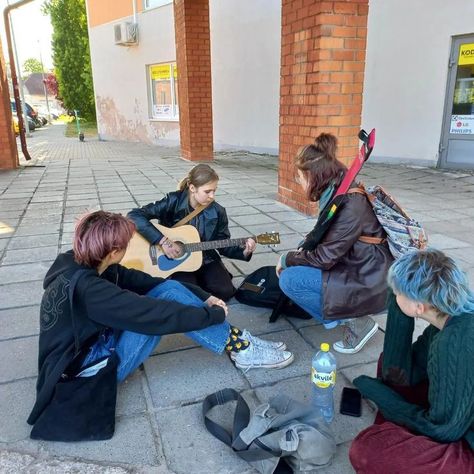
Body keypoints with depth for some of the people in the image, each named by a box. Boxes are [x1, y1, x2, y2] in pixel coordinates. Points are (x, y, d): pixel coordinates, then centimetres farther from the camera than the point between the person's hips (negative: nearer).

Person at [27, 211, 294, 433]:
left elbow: (140, 280, -1)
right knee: (168, 303, -23)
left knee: (171, 288, -8)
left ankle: (236, 340, -4)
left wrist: (203, 296, -5)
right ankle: (240, 349, -10)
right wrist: (215, 313, -16)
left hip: (91, 343, 9)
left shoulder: (82, 265, -3)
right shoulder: (88, 289, -31)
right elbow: (156, 314, -31)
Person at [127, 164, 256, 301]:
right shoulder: (173, 201, -17)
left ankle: (198, 279, 12)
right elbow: (135, 215, -25)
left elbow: (224, 245, 2)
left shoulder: (218, 212, -8)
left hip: (206, 261, 3)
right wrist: (163, 241, -31)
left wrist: (244, 252, -18)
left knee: (225, 291, -18)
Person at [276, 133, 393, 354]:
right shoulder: (338, 192, 3)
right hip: (356, 268, 9)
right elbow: (325, 238, 17)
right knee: (295, 267, 10)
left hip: (370, 284, -9)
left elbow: (324, 258, -22)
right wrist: (301, 252, 2)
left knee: (290, 279, -16)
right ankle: (347, 312, 10)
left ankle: (356, 321, -4)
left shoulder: (350, 204, -25)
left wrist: (287, 259, -7)